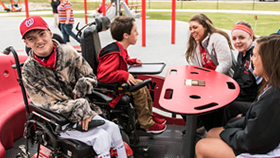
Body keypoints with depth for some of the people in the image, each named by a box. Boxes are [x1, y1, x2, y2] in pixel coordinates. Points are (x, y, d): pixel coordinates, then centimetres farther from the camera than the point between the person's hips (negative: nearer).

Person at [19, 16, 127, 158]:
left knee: (113, 128, -14)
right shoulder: (29, 71, -10)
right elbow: (50, 105, -12)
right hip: (59, 122, -4)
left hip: (84, 111, 4)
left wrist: (83, 84, -18)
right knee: (101, 137, -20)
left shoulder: (67, 51, -3)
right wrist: (80, 106, -24)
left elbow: (91, 77, 5)